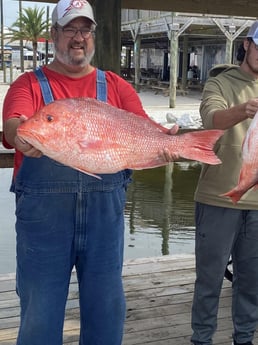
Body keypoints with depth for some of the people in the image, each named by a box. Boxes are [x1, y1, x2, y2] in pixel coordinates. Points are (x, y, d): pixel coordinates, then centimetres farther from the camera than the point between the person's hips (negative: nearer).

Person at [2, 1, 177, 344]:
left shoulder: (116, 87, 11)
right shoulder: (30, 83, 5)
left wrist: (162, 146, -22)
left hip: (105, 210, 2)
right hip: (43, 213, -2)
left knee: (107, 308, 13)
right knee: (40, 311, 8)